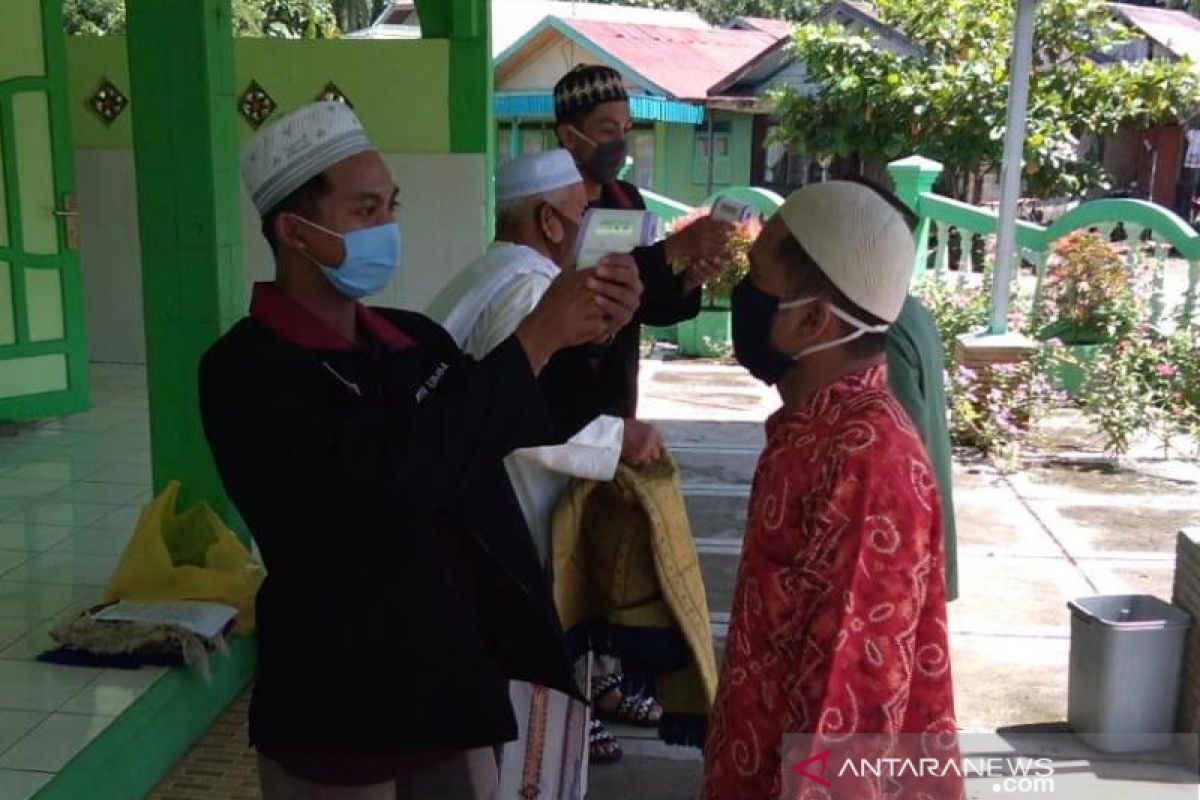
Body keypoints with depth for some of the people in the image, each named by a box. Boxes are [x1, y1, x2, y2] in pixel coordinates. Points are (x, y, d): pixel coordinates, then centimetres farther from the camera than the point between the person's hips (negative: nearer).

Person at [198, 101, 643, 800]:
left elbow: (533, 422, 12)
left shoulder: (412, 338, 3)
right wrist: (534, 337, -26)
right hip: (340, 716, -5)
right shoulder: (248, 370, -16)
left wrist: (583, 342, -8)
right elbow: (394, 470, -30)